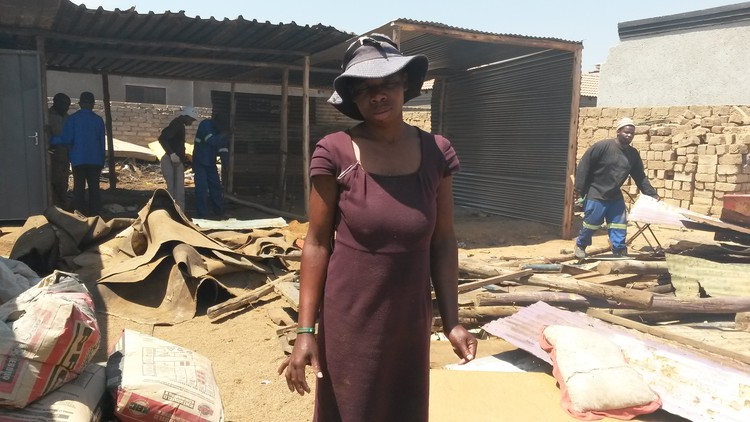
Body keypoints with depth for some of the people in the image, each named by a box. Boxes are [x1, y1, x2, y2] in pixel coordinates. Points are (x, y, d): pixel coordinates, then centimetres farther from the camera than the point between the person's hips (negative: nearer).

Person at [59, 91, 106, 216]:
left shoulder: (72, 118, -3)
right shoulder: (98, 120, 2)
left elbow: (67, 139, -10)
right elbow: (102, 142, 5)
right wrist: (101, 162, 11)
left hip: (78, 159, -1)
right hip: (95, 160, 1)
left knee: (79, 188, 4)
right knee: (94, 188, 6)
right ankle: (94, 215, 6)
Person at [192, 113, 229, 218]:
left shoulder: (220, 130, 1)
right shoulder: (205, 125, -16)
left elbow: (222, 146, -2)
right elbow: (212, 141, -28)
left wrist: (224, 161, -14)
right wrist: (224, 134, -18)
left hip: (211, 163, 6)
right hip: (200, 163, -6)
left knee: (216, 187, 8)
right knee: (202, 188, -10)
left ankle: (219, 212, 18)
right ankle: (202, 215, -4)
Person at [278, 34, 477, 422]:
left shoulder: (435, 152, -3)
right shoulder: (335, 152, -12)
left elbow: (442, 242, 2)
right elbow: (317, 243, -8)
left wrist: (451, 321, 0)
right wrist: (305, 329, -10)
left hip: (410, 321, 3)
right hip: (348, 320, -2)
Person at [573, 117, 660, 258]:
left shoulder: (633, 154, 2)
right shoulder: (603, 146, -17)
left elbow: (640, 177, 8)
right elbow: (584, 164, -15)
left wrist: (652, 194, 1)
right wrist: (579, 186, -18)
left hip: (615, 197, 6)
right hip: (596, 194, -6)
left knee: (619, 226, 5)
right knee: (590, 224, 3)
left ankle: (620, 252, 13)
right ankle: (580, 245, 26)